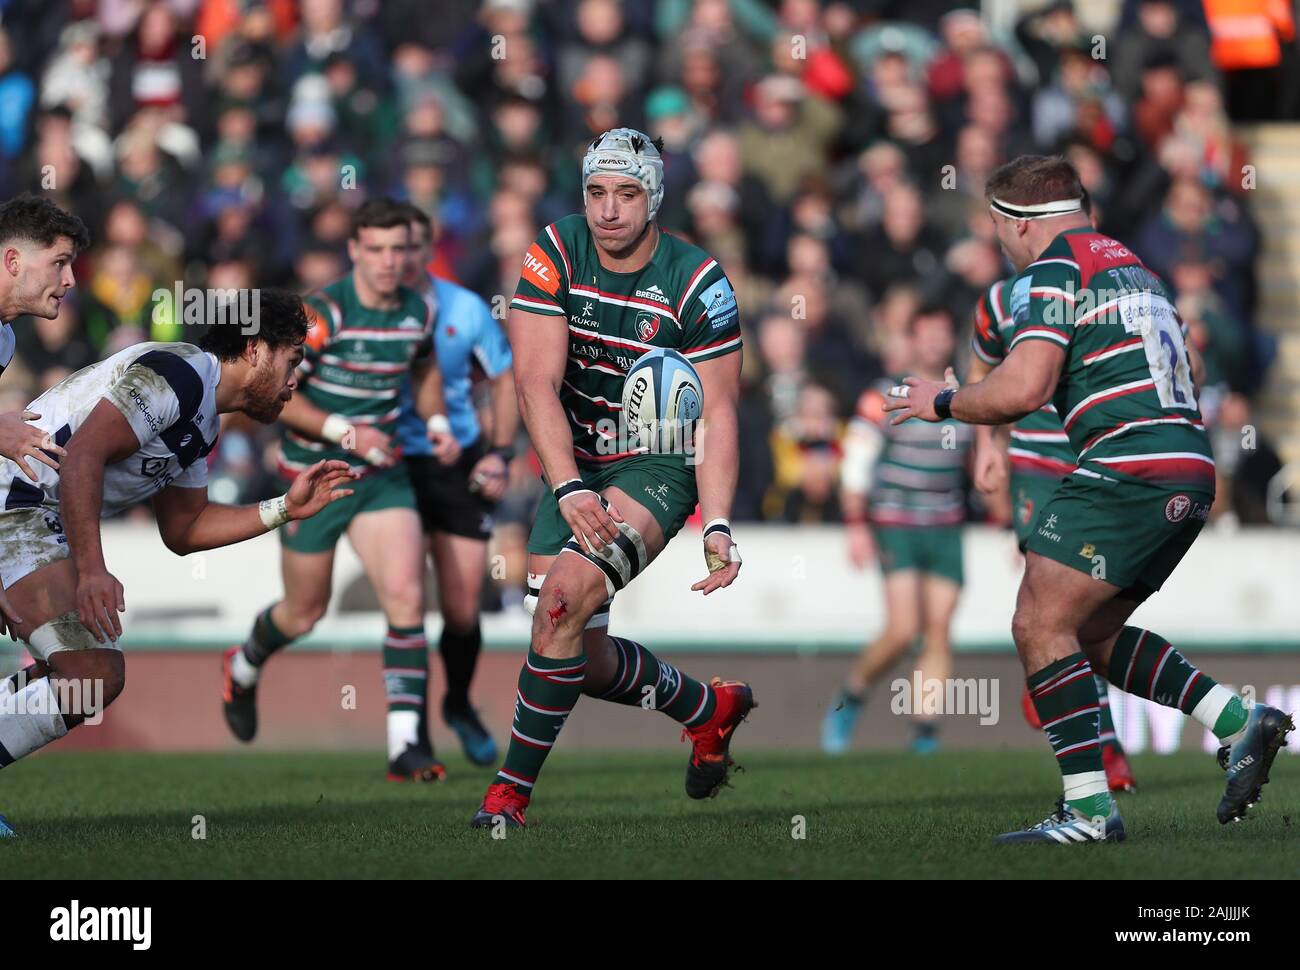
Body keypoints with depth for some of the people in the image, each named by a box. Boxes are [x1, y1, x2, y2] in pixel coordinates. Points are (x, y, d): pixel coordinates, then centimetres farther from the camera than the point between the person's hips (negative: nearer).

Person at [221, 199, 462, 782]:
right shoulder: (321, 314, -18)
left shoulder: (418, 311, 0)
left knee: (406, 597, -15)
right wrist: (341, 430, -25)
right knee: (306, 613, 12)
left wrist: (435, 421, 3)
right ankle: (244, 668, 47)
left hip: (381, 476, 4)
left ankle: (407, 745, -14)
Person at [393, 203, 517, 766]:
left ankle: (460, 704, 29)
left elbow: (504, 379, 11)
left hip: (459, 467, 2)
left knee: (462, 610, 1)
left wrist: (500, 454, 1)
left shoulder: (466, 311, -2)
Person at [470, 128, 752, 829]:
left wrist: (718, 526, -24)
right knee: (581, 659, 3)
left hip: (659, 465, -4)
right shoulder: (556, 254, -9)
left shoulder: (698, 284, -13)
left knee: (569, 591, -28)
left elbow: (716, 415, -12)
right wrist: (569, 491, -27)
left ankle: (511, 790, -20)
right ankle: (709, 708, 33)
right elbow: (536, 383, -15)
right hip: (575, 465, 4)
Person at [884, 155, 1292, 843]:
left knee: (1040, 627, -7)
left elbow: (1023, 389, -16)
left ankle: (1089, 807, -12)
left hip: (1127, 470, -9)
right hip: (1189, 471, 9)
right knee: (1091, 635, 18)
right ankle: (1240, 723, 9)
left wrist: (942, 402, 2)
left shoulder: (1057, 269, -6)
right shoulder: (1129, 264, 23)